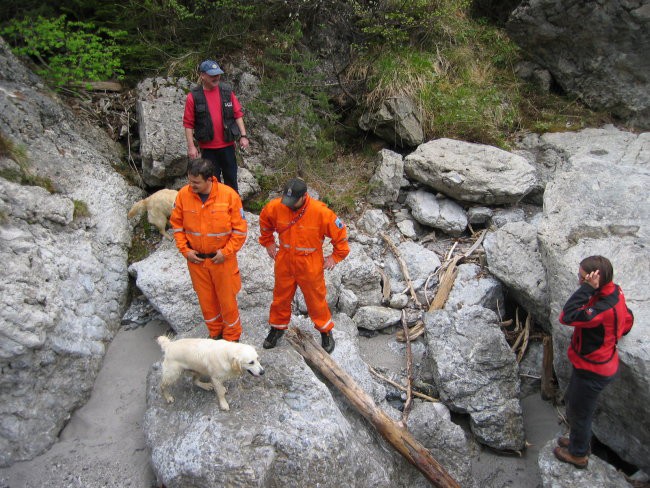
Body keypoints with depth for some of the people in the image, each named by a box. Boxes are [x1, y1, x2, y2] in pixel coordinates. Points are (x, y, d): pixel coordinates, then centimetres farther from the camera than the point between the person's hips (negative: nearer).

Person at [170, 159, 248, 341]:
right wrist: (185, 250, -4)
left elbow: (240, 229, -10)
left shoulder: (228, 195, -17)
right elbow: (176, 225, 4)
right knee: (206, 299, 17)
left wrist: (226, 251, -14)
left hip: (222, 258, -3)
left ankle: (232, 337, 31)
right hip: (196, 258, 3)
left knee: (227, 299, 9)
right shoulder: (183, 195, -10)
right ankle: (215, 333, 39)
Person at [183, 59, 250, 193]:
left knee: (231, 179, 13)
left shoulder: (227, 91, 1)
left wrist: (243, 135, -4)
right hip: (208, 148, -2)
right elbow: (188, 124, -6)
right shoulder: (193, 96, -6)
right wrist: (191, 147, -10)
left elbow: (238, 114, 4)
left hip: (227, 145, 2)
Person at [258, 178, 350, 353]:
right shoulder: (275, 207, -15)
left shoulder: (320, 212, -25)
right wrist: (268, 243, 11)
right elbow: (264, 221, 9)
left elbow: (340, 232, -12)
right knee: (281, 297, 19)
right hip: (284, 263, 3)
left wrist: (335, 257, -7)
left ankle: (326, 331, 34)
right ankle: (277, 327, 42)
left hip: (310, 266, -3)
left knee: (316, 300, 12)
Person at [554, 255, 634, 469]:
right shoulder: (614, 291, -7)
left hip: (592, 370, -9)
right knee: (572, 401, 28)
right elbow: (627, 319, 9)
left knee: (579, 411, 14)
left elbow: (567, 317, -42)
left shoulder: (604, 309, -37)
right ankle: (577, 440, 51)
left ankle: (578, 454, 38)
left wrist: (587, 288, -43)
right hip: (601, 361, 9)